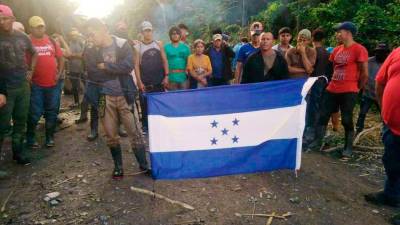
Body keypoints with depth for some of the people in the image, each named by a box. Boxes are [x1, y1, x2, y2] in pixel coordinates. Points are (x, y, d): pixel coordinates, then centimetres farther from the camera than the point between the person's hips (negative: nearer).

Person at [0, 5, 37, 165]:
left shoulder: (22, 37, 5)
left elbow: (34, 53, 24)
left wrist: (31, 70, 12)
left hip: (23, 86, 5)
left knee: (21, 121, 13)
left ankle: (18, 151, 26)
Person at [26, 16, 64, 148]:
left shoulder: (51, 41, 8)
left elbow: (60, 58, 14)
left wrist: (59, 73, 3)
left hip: (52, 83, 4)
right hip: (35, 84, -4)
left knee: (52, 112, 10)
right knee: (35, 113, 1)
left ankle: (50, 137, 24)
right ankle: (30, 138, 19)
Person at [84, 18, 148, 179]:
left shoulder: (122, 44, -6)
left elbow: (128, 66, -20)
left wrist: (105, 66, -13)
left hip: (124, 96, -3)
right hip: (106, 98, 4)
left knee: (134, 132, 0)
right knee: (111, 135, 8)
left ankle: (144, 166, 12)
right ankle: (118, 167, 23)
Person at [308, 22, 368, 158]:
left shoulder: (359, 49, -10)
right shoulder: (337, 50, 12)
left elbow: (365, 73, -8)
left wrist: (357, 88, 2)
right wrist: (334, 82, 14)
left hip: (348, 92, -7)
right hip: (332, 90, 7)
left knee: (347, 120, 2)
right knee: (323, 116, 6)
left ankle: (348, 148, 16)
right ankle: (317, 142, 17)